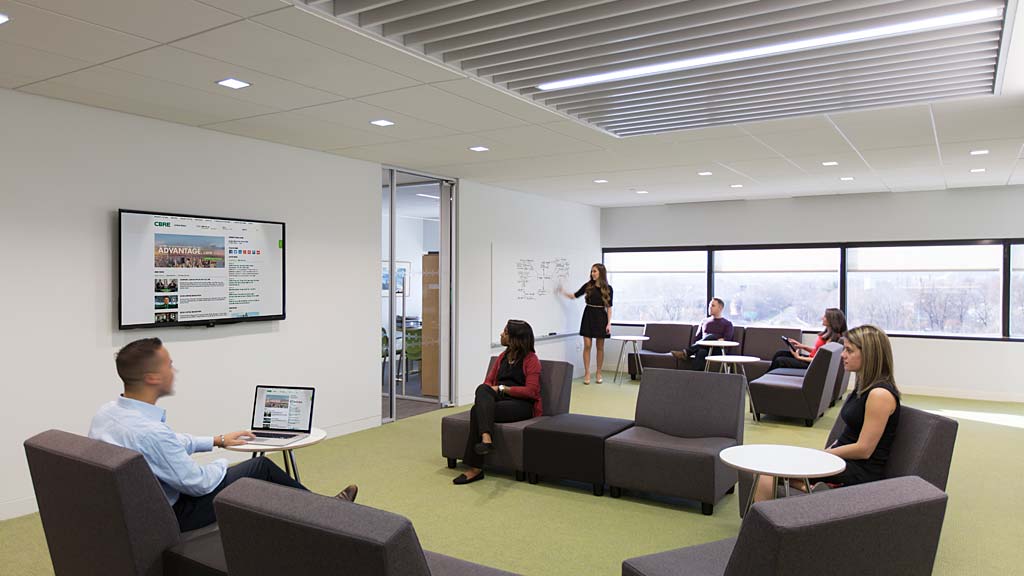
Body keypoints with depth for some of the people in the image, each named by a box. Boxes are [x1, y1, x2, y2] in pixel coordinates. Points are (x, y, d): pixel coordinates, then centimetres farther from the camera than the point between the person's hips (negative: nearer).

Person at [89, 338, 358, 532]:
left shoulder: (107, 411, -5)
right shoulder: (150, 432, -34)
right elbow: (201, 483, -22)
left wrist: (218, 441, 18)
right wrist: (222, 464, 0)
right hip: (169, 515, -9)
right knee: (261, 467, 4)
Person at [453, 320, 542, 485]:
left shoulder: (531, 359, -1)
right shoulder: (503, 356, 22)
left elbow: (531, 391, -10)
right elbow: (488, 381, 19)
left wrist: (502, 388, -12)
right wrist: (489, 390, -6)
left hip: (522, 404, -6)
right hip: (499, 399, 6)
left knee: (477, 410, -30)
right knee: (482, 389, -30)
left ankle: (475, 469, -32)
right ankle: (486, 438, -47)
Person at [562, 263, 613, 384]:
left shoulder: (608, 288, -1)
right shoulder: (588, 286, 3)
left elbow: (609, 307, -1)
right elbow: (574, 296, 10)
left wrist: (609, 323, -6)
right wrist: (563, 290, -2)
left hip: (601, 317, -1)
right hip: (588, 316, 1)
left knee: (600, 346, 5)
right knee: (587, 345, -2)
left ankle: (599, 373, 15)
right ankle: (587, 373, 3)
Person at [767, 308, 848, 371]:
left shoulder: (833, 338, -20)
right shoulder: (828, 332, 8)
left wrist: (799, 357, -17)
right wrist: (802, 346, 3)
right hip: (811, 359, 9)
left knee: (780, 361, -12)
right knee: (780, 353, 4)